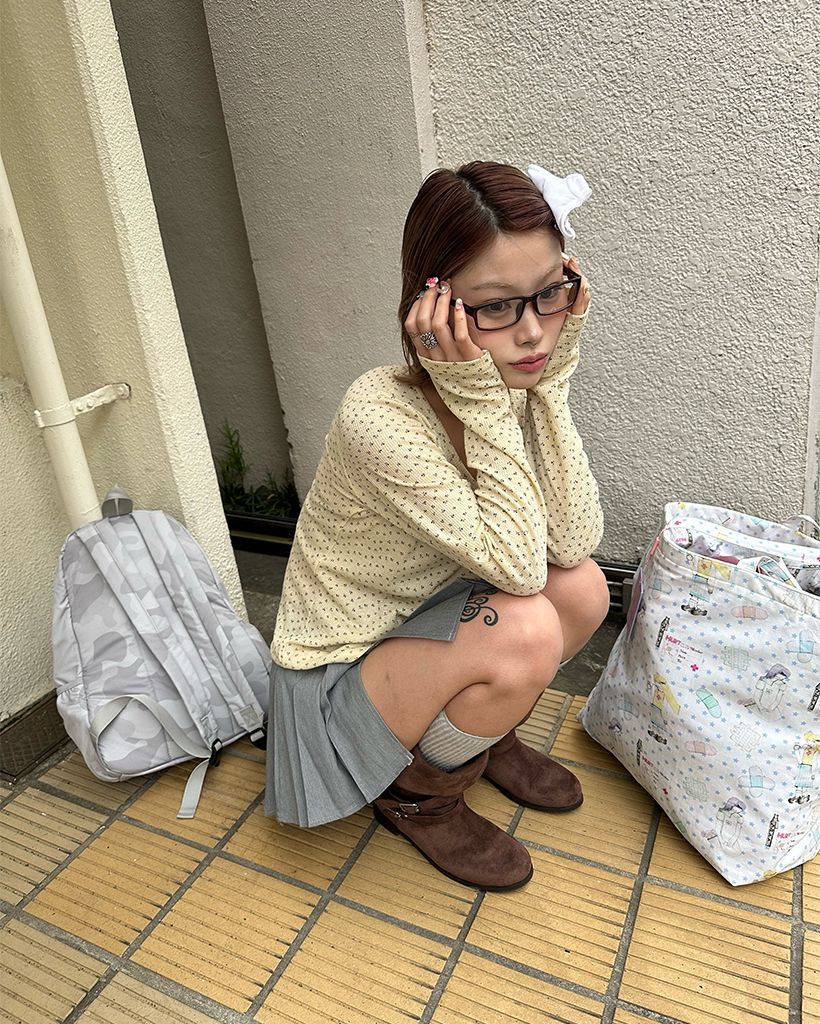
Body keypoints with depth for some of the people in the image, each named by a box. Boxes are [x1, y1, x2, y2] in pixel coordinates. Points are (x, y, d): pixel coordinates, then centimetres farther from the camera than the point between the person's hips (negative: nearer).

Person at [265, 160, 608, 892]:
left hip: (425, 626, 6)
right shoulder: (379, 417, -32)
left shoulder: (514, 384, -9)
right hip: (337, 675, -6)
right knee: (525, 629, -28)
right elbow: (518, 565, -31)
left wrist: (552, 376, -24)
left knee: (582, 587, -14)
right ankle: (420, 795, 3)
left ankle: (481, 734, 15)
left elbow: (574, 542, -20)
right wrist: (480, 397, -35)